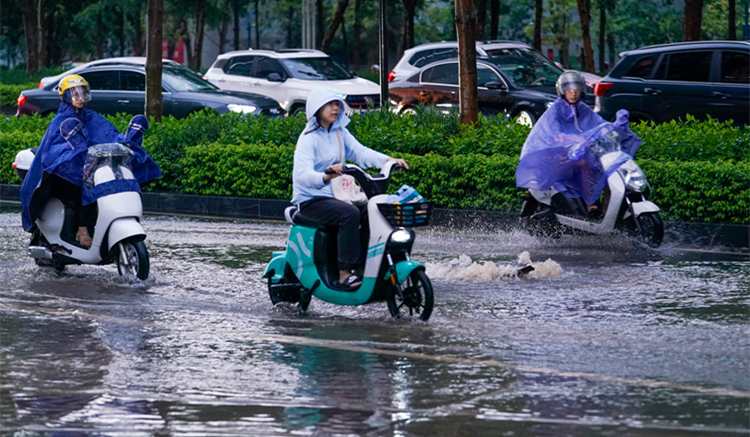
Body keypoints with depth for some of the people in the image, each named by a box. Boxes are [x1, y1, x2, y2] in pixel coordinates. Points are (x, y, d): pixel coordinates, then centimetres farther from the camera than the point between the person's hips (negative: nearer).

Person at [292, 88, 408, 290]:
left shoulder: (340, 133, 13)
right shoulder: (309, 138, -10)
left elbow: (360, 152, 1)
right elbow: (302, 174, -24)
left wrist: (388, 160, -16)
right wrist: (325, 176, -45)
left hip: (336, 196, 7)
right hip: (311, 200, -7)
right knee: (350, 214, -30)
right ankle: (344, 273, -29)